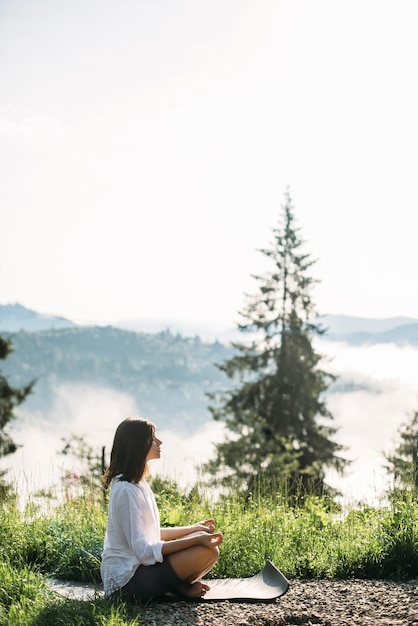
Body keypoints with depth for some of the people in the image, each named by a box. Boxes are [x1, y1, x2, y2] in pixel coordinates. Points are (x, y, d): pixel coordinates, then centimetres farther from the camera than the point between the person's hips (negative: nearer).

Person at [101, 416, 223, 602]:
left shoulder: (139, 483, 12)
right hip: (128, 579, -10)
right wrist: (196, 540, -25)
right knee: (208, 551, -21)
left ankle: (180, 585, -2)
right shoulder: (126, 490, -19)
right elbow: (143, 550, -23)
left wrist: (193, 528, 15)